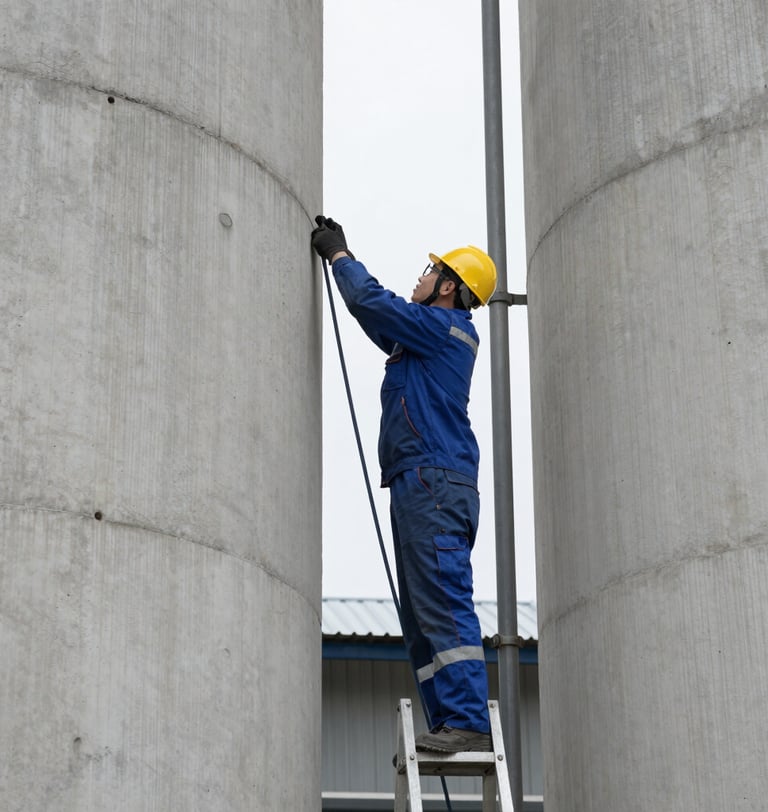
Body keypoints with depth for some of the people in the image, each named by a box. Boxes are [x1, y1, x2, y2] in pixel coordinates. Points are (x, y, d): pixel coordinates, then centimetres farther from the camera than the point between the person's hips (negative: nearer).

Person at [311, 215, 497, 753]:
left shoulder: (442, 326, -5)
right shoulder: (432, 337, 24)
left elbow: (372, 302, -10)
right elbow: (379, 316, 37)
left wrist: (339, 255, 7)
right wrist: (339, 252, 35)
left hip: (434, 485, -10)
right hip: (420, 487, 10)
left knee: (444, 607, -16)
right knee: (422, 617, 8)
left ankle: (468, 723, -20)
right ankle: (450, 726, 6)